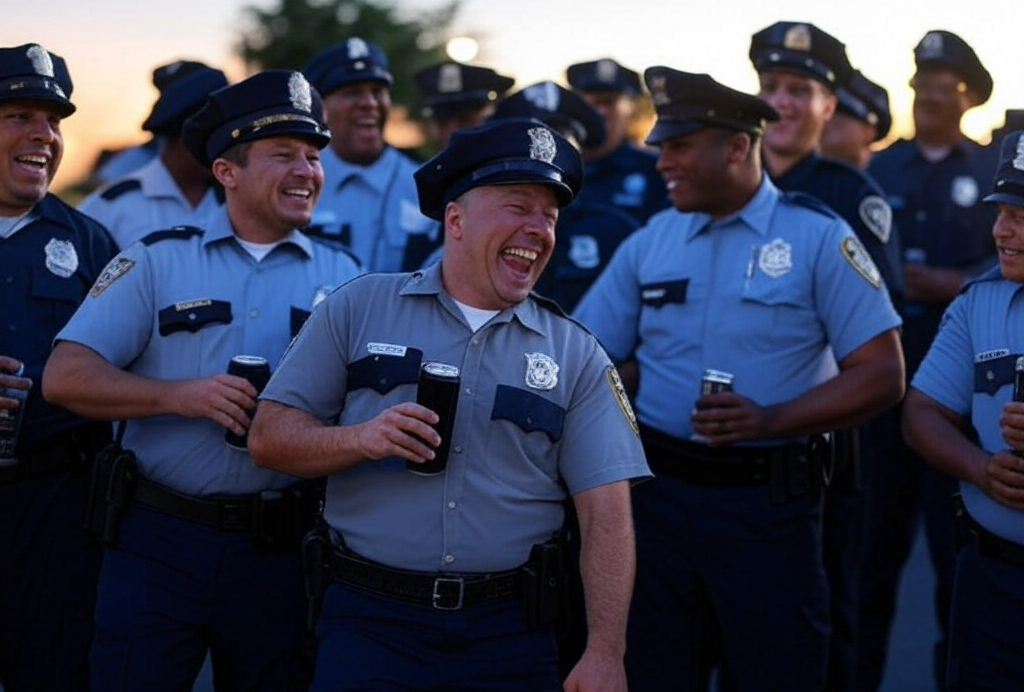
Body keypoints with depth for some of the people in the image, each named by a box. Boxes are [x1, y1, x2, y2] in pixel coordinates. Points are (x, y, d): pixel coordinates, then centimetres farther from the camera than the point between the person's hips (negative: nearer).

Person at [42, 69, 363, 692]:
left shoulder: (342, 276, 7)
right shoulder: (156, 261, 2)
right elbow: (65, 377, -6)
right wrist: (181, 395, -18)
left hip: (280, 550, 2)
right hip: (158, 541, -1)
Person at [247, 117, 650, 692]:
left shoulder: (576, 355, 5)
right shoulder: (359, 309, 3)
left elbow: (607, 513, -2)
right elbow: (269, 435, 2)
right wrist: (361, 438, -18)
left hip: (511, 634, 1)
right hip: (370, 620, -1)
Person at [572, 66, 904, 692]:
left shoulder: (819, 238, -5)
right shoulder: (650, 242, 7)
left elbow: (882, 375, -9)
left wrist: (769, 420, -19)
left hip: (768, 501, -3)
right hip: (658, 492, 4)